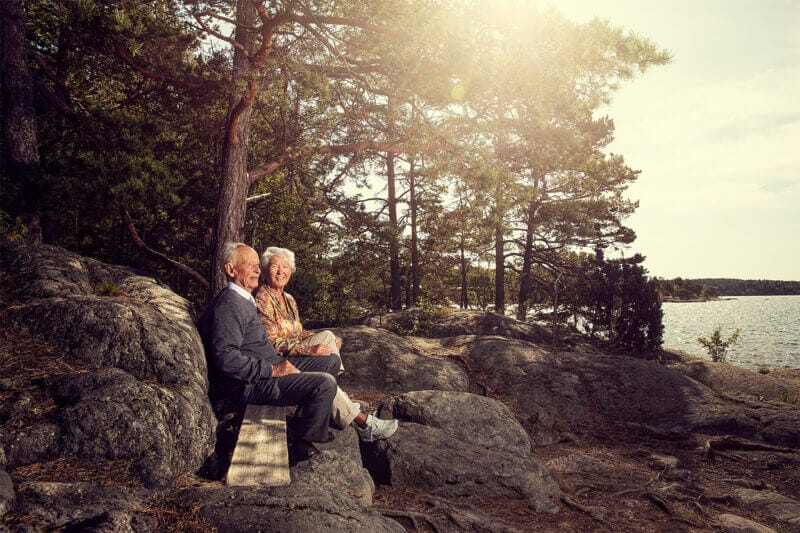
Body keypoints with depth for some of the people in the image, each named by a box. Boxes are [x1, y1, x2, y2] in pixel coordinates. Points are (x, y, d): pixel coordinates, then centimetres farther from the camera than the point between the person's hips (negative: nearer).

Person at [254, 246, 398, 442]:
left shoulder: (288, 299, 17)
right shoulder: (262, 298, -11)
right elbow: (271, 342, -20)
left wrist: (326, 341, 0)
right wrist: (309, 350, -28)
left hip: (291, 355, 9)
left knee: (327, 336, -14)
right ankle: (362, 422, -23)